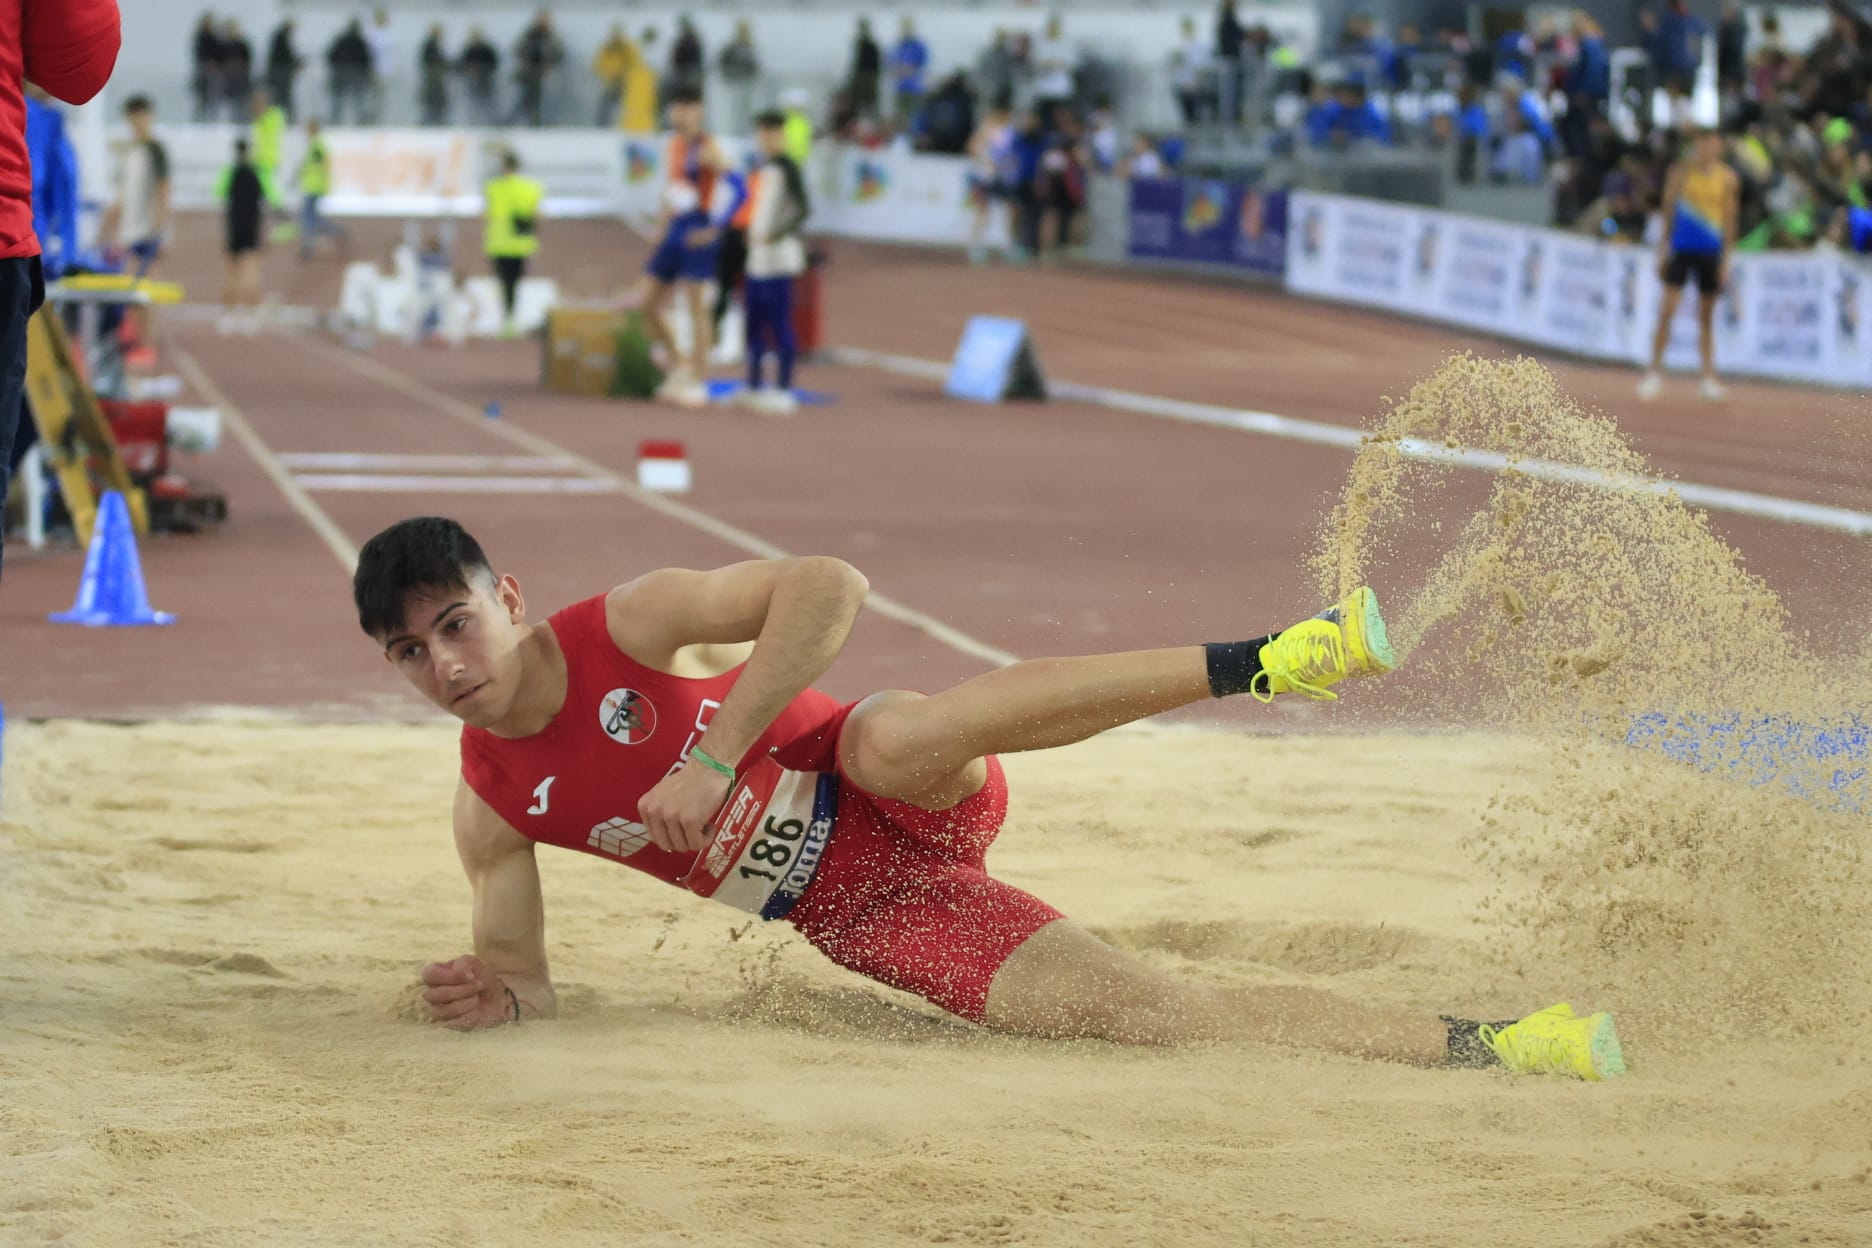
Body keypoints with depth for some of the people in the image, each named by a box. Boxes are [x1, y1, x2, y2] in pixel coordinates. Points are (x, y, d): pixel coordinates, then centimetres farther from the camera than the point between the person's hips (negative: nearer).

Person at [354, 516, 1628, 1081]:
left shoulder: (631, 625, -12)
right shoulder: (492, 810, 1)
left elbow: (827, 586, -22)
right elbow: (524, 979, 10)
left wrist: (713, 758, -28)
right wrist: (493, 995, -15)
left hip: (891, 798, -3)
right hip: (862, 919, 3)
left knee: (893, 733, -40)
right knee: (1133, 1008, -16)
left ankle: (1263, 661, -32)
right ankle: (1487, 1052, -18)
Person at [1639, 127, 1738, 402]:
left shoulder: (1728, 179, 3)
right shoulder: (1681, 171, 0)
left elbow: (1729, 220, 6)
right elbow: (1668, 211, 5)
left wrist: (1726, 259, 2)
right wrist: (1663, 249, 2)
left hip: (1710, 253, 1)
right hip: (1681, 248, -1)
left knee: (1706, 317, 7)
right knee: (1667, 310, -9)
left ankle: (1709, 377, 12)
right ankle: (1655, 371, -4)